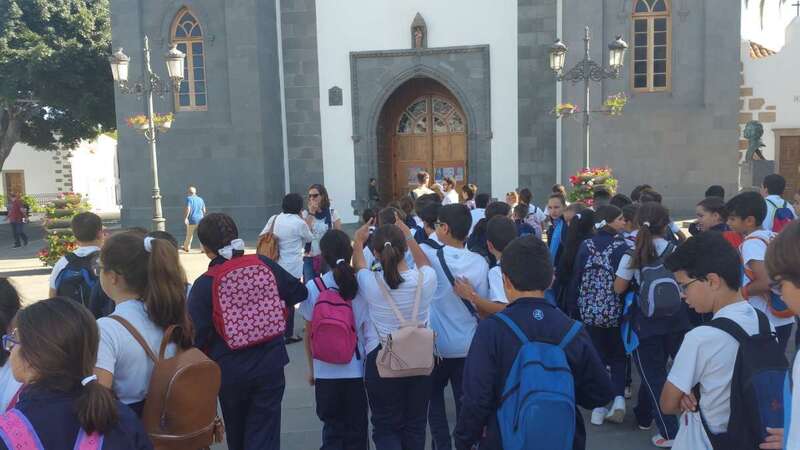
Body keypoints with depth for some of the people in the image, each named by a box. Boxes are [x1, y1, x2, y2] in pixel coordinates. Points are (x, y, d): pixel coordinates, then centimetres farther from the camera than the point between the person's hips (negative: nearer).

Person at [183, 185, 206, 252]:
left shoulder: (189, 198, -6)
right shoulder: (200, 199, 10)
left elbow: (188, 209, -17)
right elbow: (204, 210, 13)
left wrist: (185, 218, -16)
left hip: (192, 220, -3)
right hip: (200, 219, 3)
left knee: (189, 235, 11)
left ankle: (186, 248, 26)